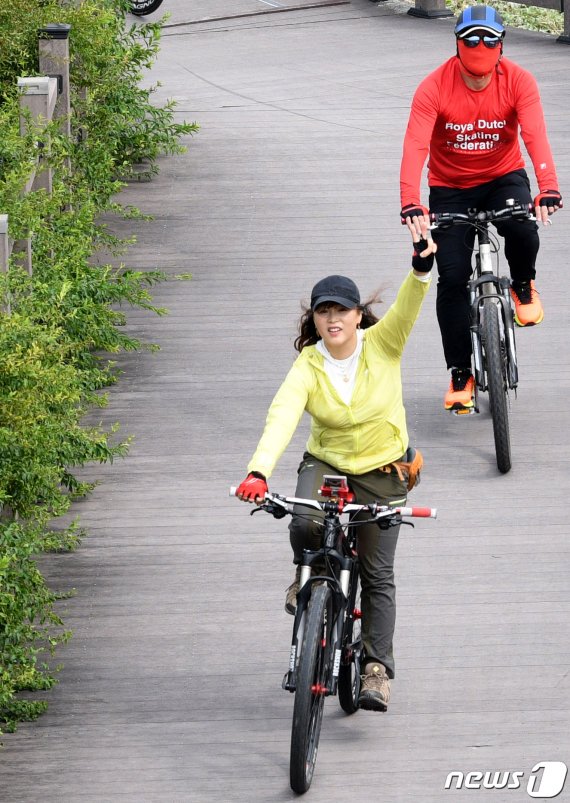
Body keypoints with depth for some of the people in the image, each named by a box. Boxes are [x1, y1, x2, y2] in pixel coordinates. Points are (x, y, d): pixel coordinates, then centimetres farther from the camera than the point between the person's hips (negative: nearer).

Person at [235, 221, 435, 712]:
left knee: (378, 574, 2)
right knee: (304, 525, -30)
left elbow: (407, 309, -31)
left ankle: (377, 668, 10)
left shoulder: (382, 345, -13)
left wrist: (422, 269, -53)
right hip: (326, 464, 0)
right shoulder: (308, 366, -16)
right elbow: (282, 416, -30)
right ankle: (308, 575, 4)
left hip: (382, 473, 0)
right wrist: (259, 471, -47)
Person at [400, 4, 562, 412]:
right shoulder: (434, 88, -20)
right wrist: (410, 203, -45)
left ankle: (523, 287, 2)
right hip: (450, 188, 0)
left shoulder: (518, 81, -17)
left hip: (503, 177, 0)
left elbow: (536, 135, -28)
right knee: (452, 277, -8)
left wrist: (548, 189, -45)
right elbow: (415, 146, -30)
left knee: (523, 229, -32)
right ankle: (460, 375, 5)